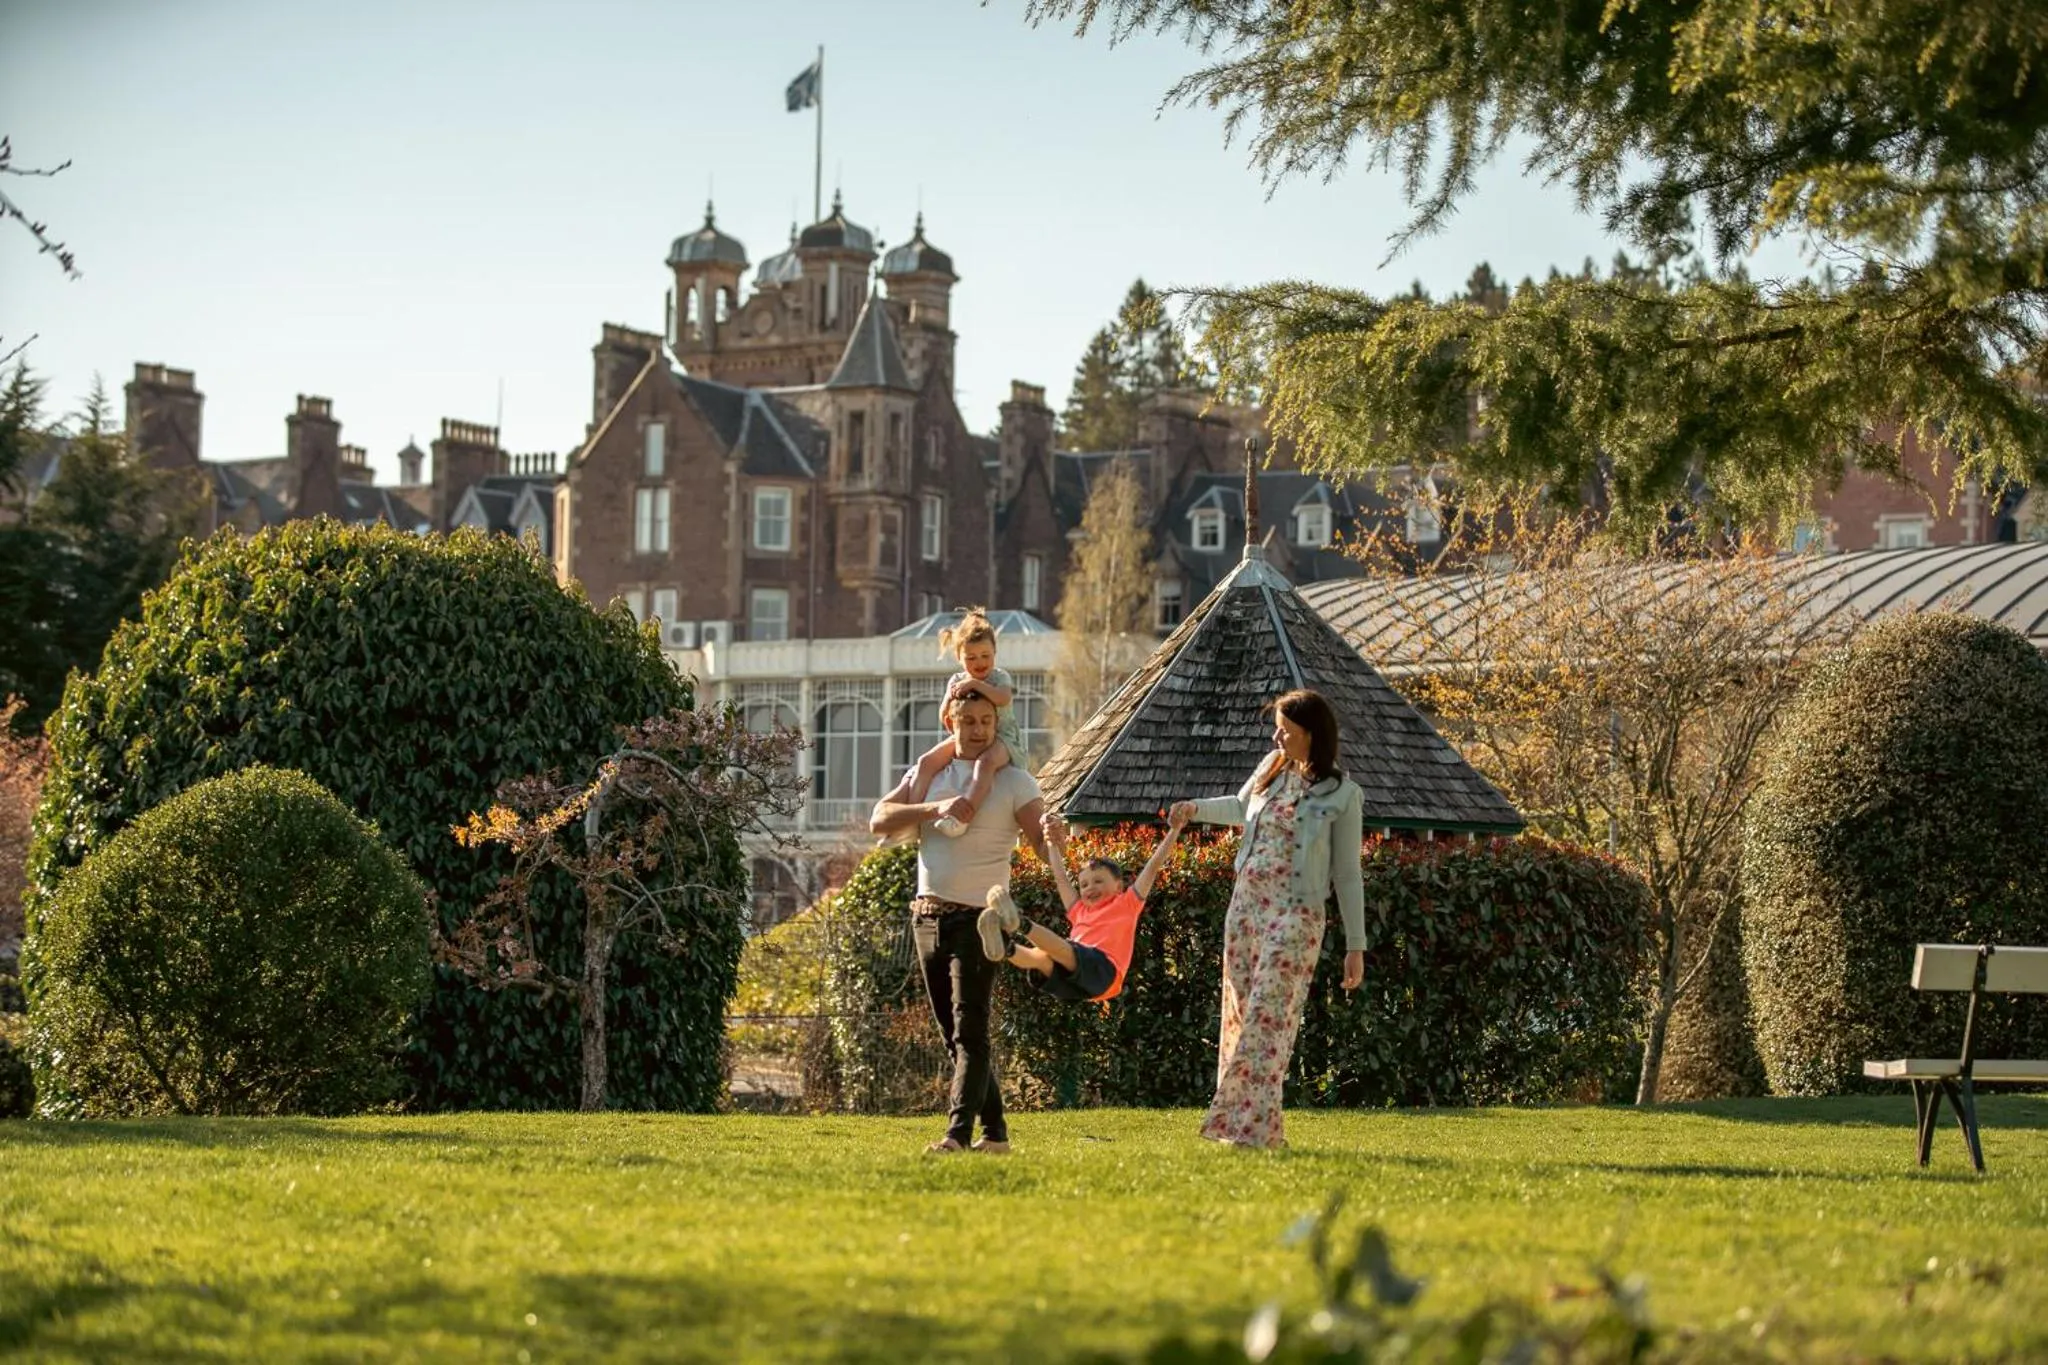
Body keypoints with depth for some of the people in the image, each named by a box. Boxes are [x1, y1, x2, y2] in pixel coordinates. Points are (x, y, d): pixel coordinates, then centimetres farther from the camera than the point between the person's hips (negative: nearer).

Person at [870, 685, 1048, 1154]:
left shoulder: (1014, 781, -2)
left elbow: (1044, 848, -11)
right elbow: (880, 820, -1)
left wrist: (1049, 836, -35)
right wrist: (936, 808, -15)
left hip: (977, 917, -5)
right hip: (927, 916, 6)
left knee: (970, 1031, -13)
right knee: (954, 1034, 9)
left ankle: (958, 1133, -20)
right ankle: (994, 1131, 16)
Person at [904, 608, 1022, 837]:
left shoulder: (1000, 677, -3)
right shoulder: (957, 681, 10)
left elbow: (1003, 698, -27)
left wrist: (976, 684, -31)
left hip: (1001, 737, -6)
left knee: (986, 761, -40)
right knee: (927, 761, -14)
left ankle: (962, 818, -55)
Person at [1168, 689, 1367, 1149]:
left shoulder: (1341, 794, -7)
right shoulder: (1273, 768, 9)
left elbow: (1348, 873, -3)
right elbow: (1242, 808, 33)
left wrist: (1356, 946, -3)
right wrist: (1197, 808, 19)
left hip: (1294, 915, -6)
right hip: (1245, 904, 6)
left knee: (1267, 1017, -13)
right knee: (1240, 1012, 5)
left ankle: (1254, 1126, -14)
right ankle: (1248, 1122, 10)